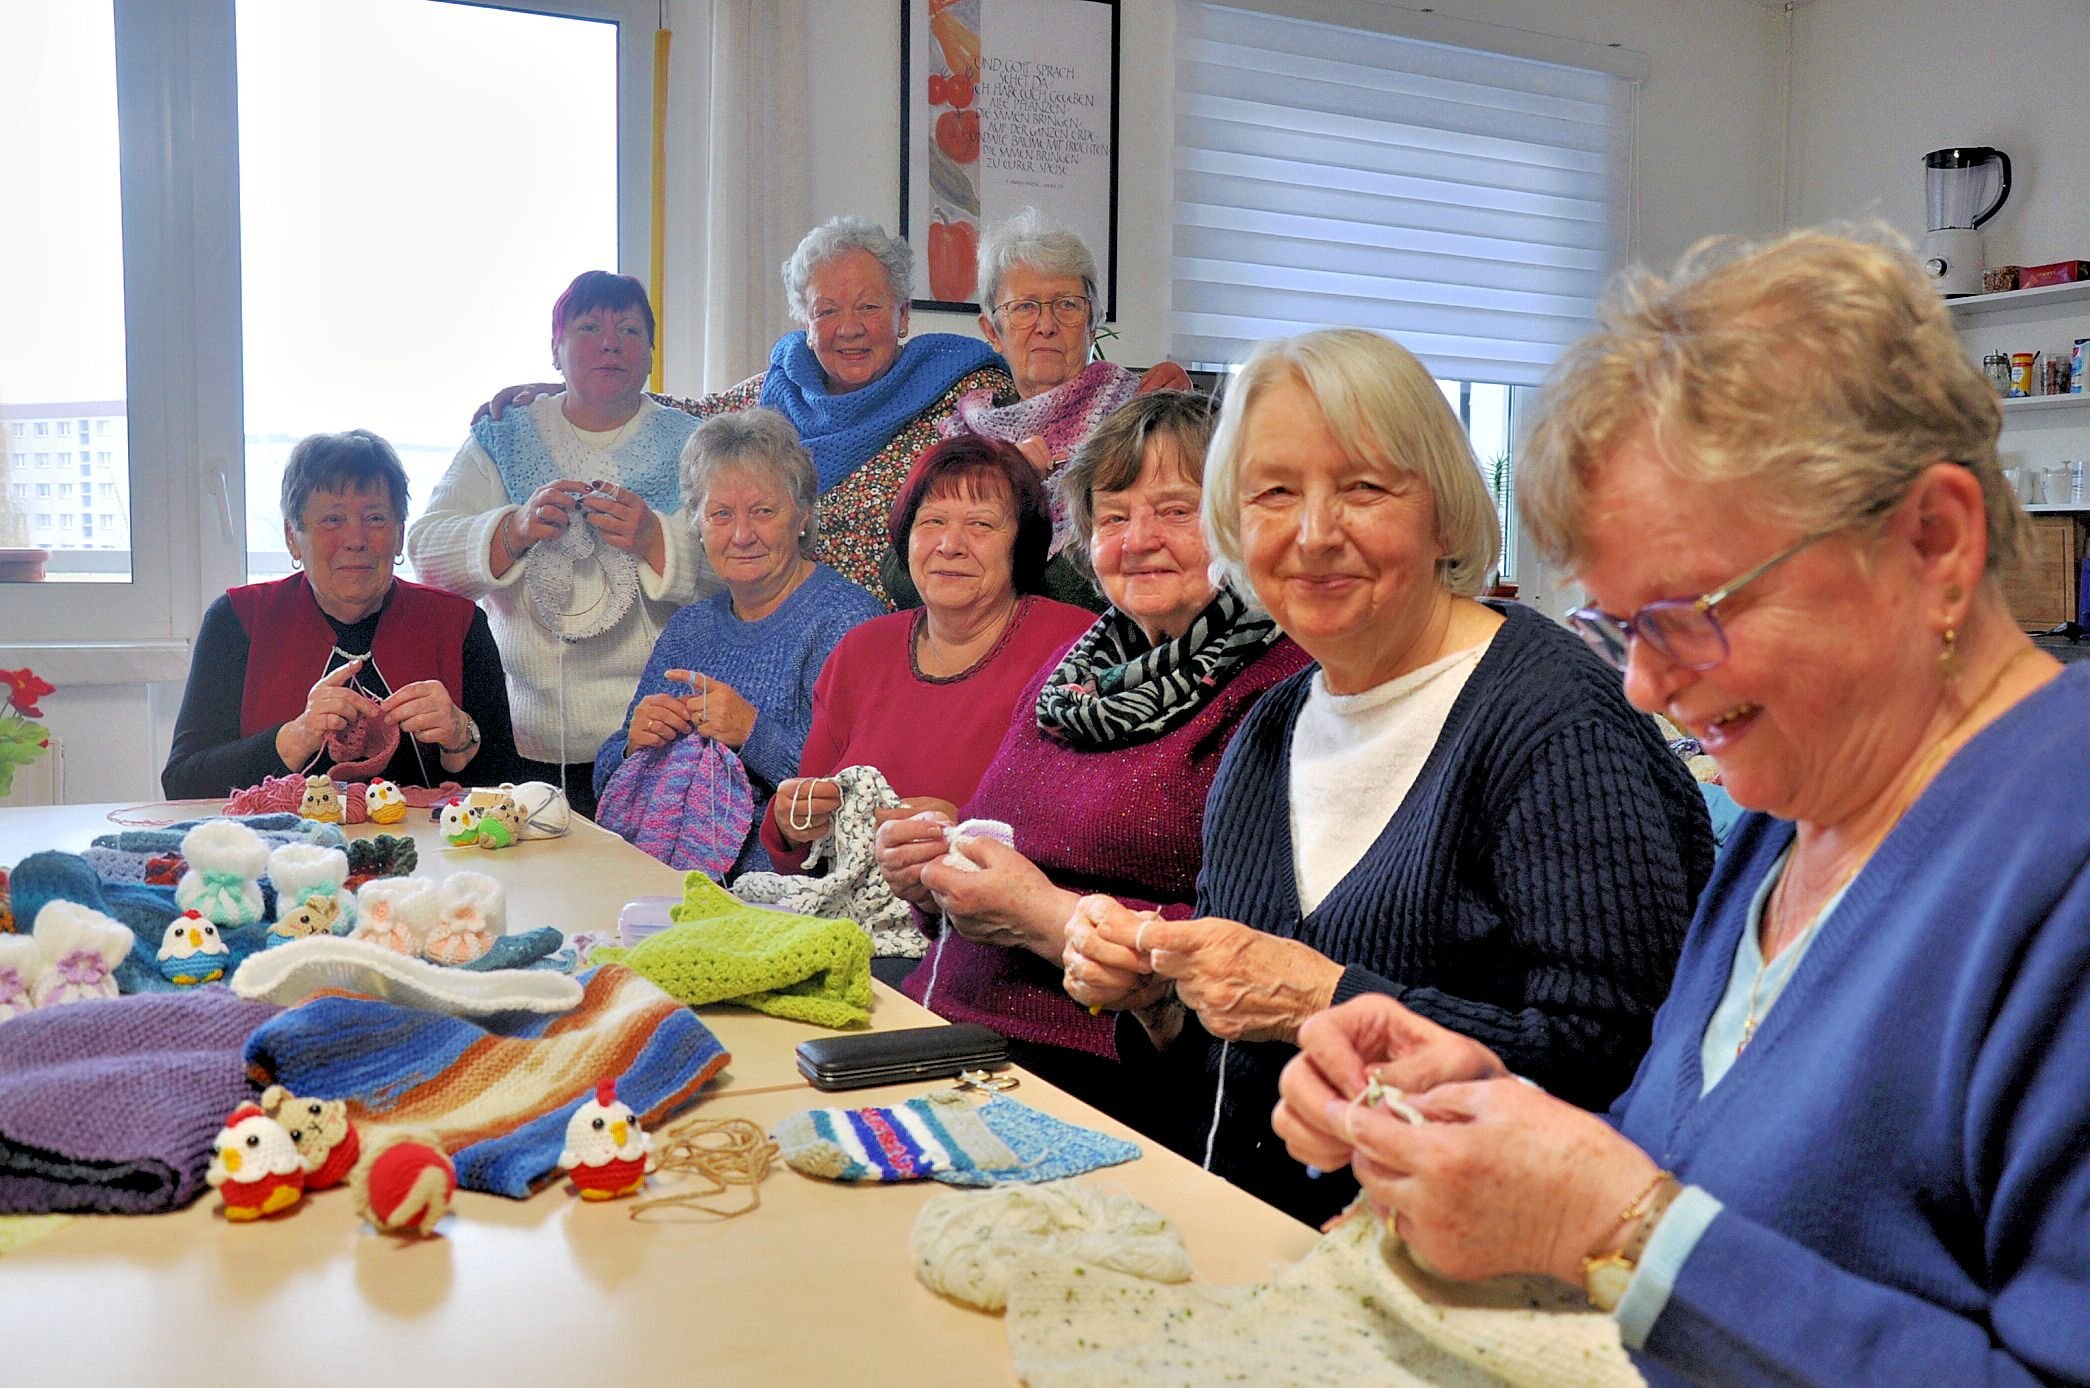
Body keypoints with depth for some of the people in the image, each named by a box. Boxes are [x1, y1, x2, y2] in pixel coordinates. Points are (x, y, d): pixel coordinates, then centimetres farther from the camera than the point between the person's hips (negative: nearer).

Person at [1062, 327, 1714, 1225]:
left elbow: (1612, 1061, -21)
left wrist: (1327, 1000, -22)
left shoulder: (1557, 721, -13)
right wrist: (1153, 994, -4)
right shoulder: (1271, 731, 9)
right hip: (1240, 1219, 7)